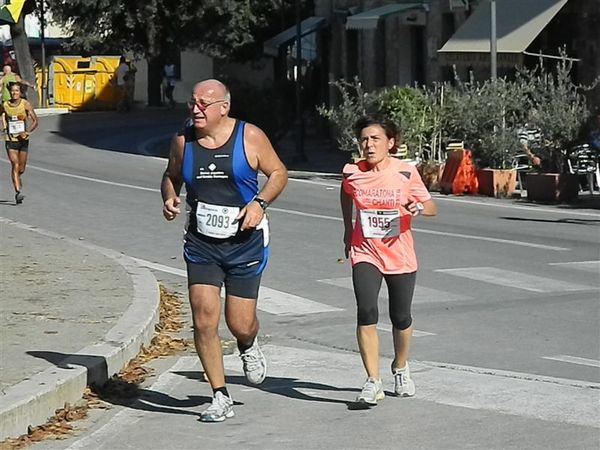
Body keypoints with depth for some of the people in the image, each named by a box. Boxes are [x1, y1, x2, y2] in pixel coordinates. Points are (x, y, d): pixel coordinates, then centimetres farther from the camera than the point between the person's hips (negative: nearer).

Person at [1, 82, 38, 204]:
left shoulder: (25, 104, -7)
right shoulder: (5, 105, 0)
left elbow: (35, 121, -5)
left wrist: (27, 132, -18)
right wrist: (5, 128, 5)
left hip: (23, 139, 0)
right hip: (10, 139, 0)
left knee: (21, 169, 10)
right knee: (15, 165, -14)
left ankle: (17, 180, 42)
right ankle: (18, 192, -17)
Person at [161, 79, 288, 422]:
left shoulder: (250, 137, -7)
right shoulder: (183, 140, 1)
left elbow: (278, 172, 2)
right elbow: (171, 176, 17)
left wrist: (260, 203, -14)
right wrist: (170, 198, -5)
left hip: (245, 243, -2)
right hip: (201, 244, 2)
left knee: (240, 324, 0)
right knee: (204, 321, -10)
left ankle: (249, 348, 40)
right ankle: (221, 398, 2)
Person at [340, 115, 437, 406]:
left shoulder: (406, 173, -10)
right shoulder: (352, 174, -6)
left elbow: (432, 208, -2)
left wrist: (419, 208, -24)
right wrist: (348, 229, 22)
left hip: (400, 255, 0)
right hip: (365, 254, 0)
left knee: (401, 318, 12)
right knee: (366, 312, -20)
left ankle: (400, 368, 40)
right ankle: (373, 382, -17)